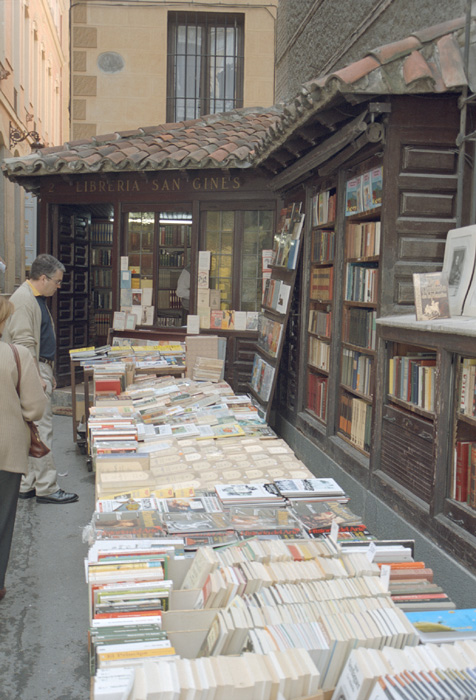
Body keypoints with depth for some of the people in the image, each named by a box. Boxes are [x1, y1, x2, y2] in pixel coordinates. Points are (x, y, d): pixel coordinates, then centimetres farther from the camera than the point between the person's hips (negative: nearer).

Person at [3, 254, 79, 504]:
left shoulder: (38, 299, 18)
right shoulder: (23, 300, -15)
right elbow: (23, 344, -21)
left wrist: (49, 374, 24)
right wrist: (36, 378, -21)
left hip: (41, 370, 11)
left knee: (34, 431, 13)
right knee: (41, 429, -7)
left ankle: (26, 485, 20)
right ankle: (46, 488, -1)